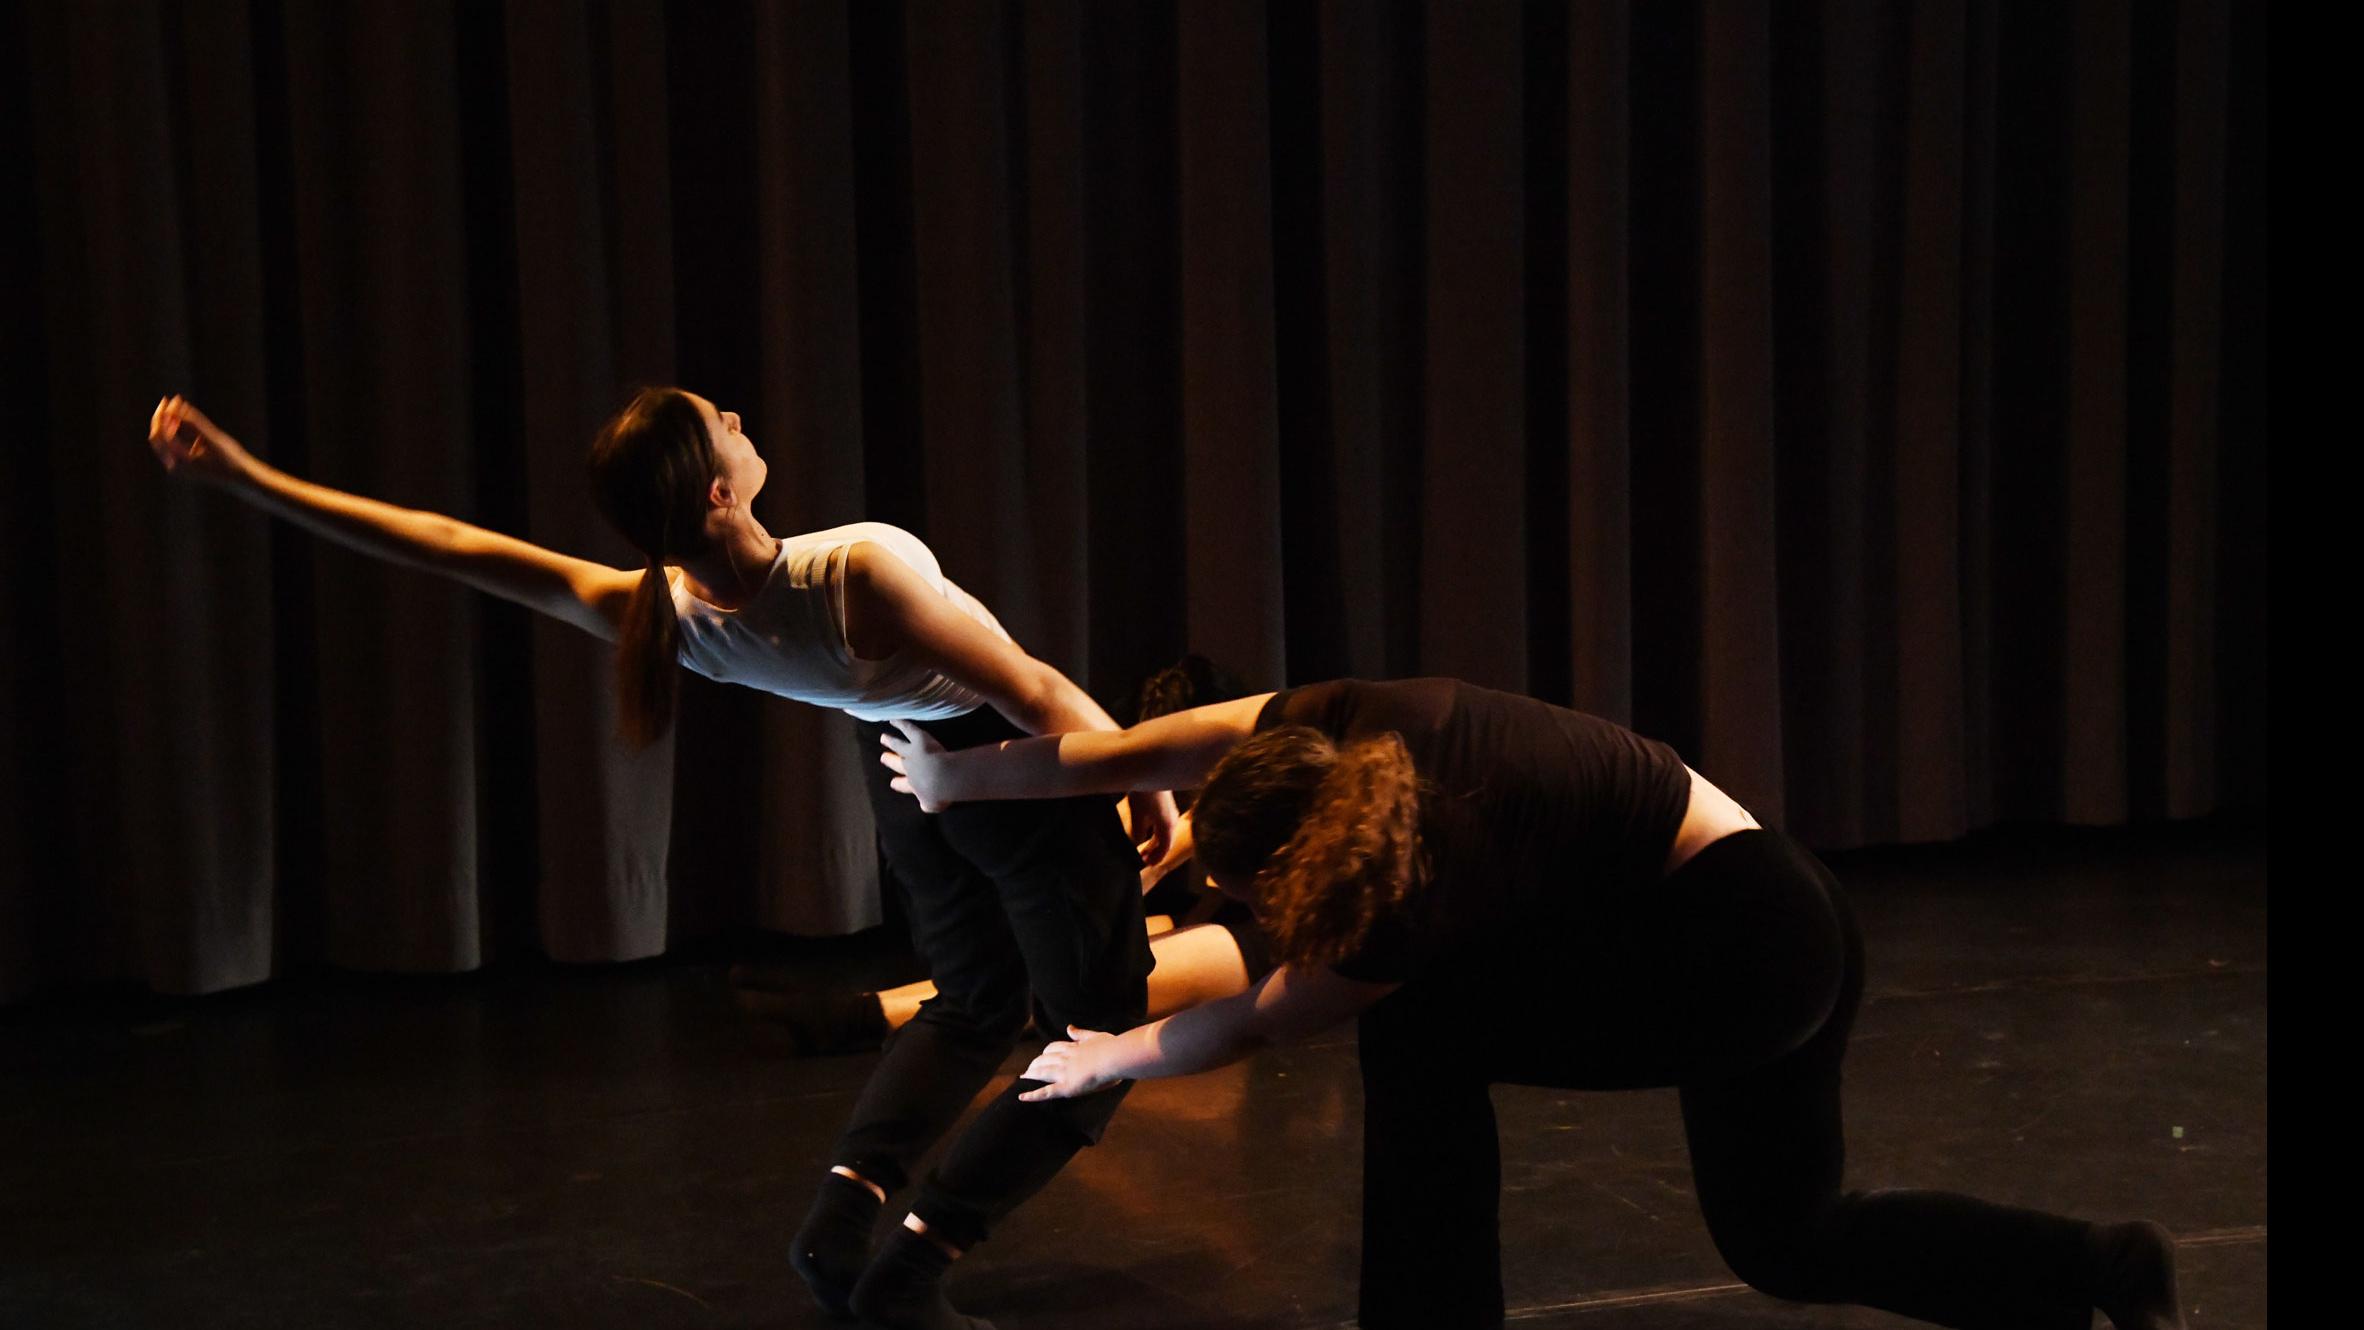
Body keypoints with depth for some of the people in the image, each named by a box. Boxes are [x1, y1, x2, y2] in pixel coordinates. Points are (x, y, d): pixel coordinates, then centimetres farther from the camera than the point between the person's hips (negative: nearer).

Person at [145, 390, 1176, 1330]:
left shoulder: (662, 613, -20)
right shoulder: (860, 574, -36)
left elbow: (460, 547, -16)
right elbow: (1035, 692, -24)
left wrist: (248, 476, -12)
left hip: (907, 774, 6)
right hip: (1011, 761, -6)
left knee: (974, 1004, 28)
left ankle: (846, 1199, 9)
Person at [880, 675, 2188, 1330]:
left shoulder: (1424, 899, -28)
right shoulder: (1335, 725, -14)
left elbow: (1253, 1021, -11)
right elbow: (1135, 750, -4)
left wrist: (1106, 1060, 6)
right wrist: (961, 775, 4)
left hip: (1736, 950, -9)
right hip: (1787, 932, 9)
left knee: (1427, 1039, -11)